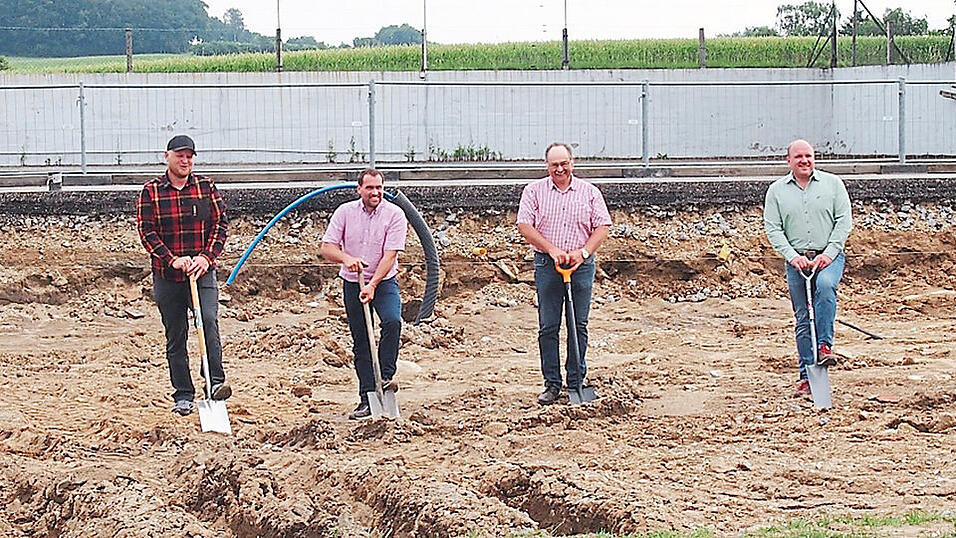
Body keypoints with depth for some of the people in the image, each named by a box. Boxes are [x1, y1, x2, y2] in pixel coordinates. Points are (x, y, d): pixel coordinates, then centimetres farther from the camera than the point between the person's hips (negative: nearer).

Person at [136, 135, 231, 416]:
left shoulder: (205, 186, 5)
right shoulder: (151, 191, 1)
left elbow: (220, 224, 3)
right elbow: (146, 231, -4)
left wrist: (206, 256, -11)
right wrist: (173, 260, -15)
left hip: (203, 272, 0)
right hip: (167, 276, 0)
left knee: (209, 321, -22)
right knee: (175, 337, 6)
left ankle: (215, 381, -23)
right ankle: (183, 395, 13)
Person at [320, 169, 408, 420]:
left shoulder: (395, 214, -9)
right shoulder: (345, 212, -2)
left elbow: (390, 255, -16)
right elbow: (326, 248, -4)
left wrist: (372, 285, -26)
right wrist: (346, 258, -25)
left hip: (384, 282, -2)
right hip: (352, 284, 2)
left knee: (393, 321, -29)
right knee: (360, 342, 4)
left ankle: (385, 377, -20)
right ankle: (367, 398, 9)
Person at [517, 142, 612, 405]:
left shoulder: (589, 192, 7)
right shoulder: (534, 190, 5)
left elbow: (602, 226, 3)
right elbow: (524, 225, -2)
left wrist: (583, 252, -12)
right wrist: (552, 249, -13)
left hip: (581, 265, 1)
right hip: (547, 265, -1)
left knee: (579, 326, 4)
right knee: (548, 327, -1)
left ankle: (576, 382, 12)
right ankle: (552, 384, 6)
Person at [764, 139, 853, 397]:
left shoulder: (833, 183, 7)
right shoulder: (776, 190, 8)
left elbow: (844, 220, 1)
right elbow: (773, 229, 3)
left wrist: (829, 253, -11)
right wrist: (792, 256, -11)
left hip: (829, 256, -2)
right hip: (796, 260, 2)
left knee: (825, 285, -34)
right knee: (803, 320, 2)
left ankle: (824, 346, -30)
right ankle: (807, 375, 8)